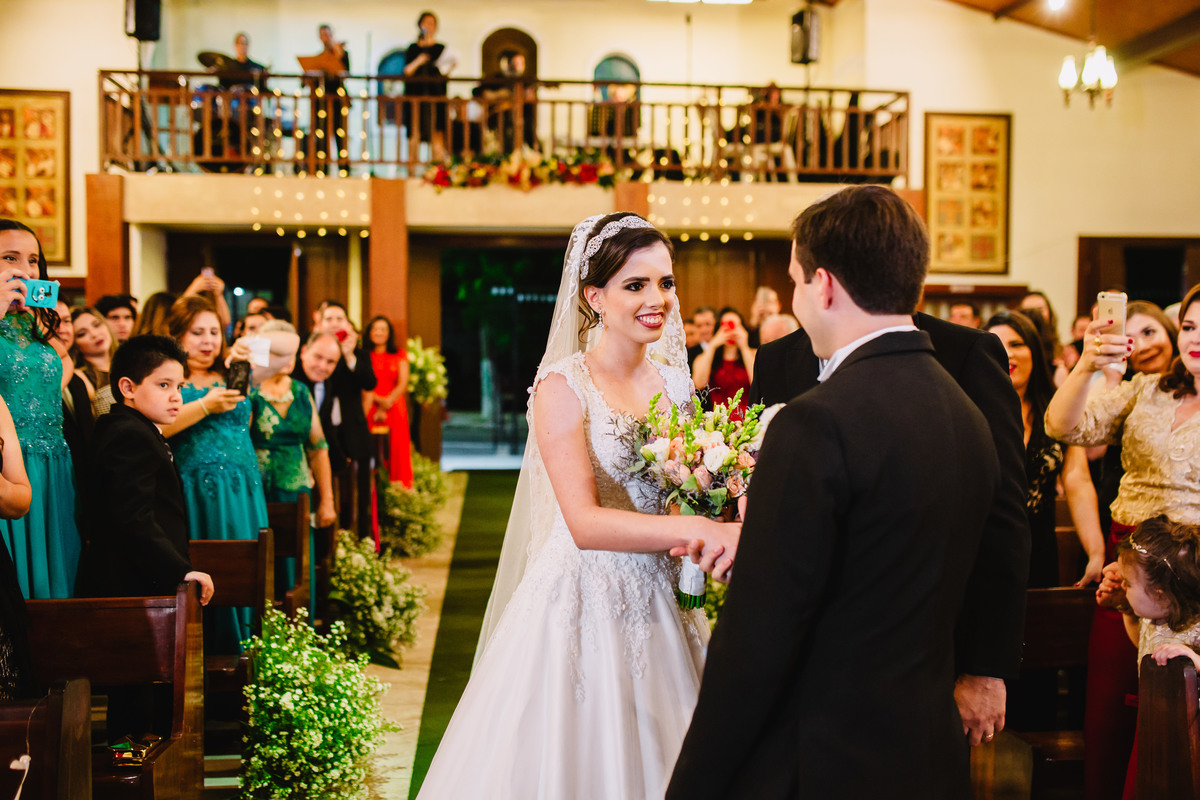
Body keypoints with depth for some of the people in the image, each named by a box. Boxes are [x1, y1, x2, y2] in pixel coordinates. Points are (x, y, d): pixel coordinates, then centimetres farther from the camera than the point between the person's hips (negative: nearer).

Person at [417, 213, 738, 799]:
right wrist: (698, 529, -31)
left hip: (659, 604, 5)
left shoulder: (675, 382, 5)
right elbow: (583, 521, -21)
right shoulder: (563, 386, -12)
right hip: (582, 601, -5)